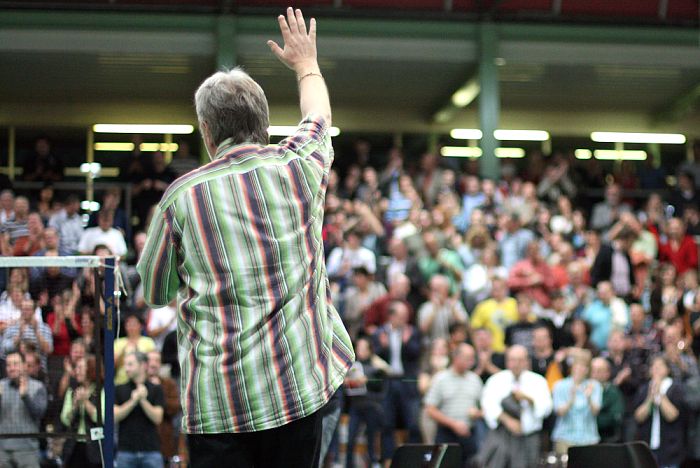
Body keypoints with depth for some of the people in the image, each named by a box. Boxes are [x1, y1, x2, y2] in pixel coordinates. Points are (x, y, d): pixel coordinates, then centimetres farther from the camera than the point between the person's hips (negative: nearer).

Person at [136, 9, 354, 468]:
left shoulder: (181, 195, -3)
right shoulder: (299, 167, 2)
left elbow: (154, 292, 10)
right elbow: (319, 115, 26)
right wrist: (306, 62, 44)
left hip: (217, 400, -2)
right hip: (298, 388, 2)